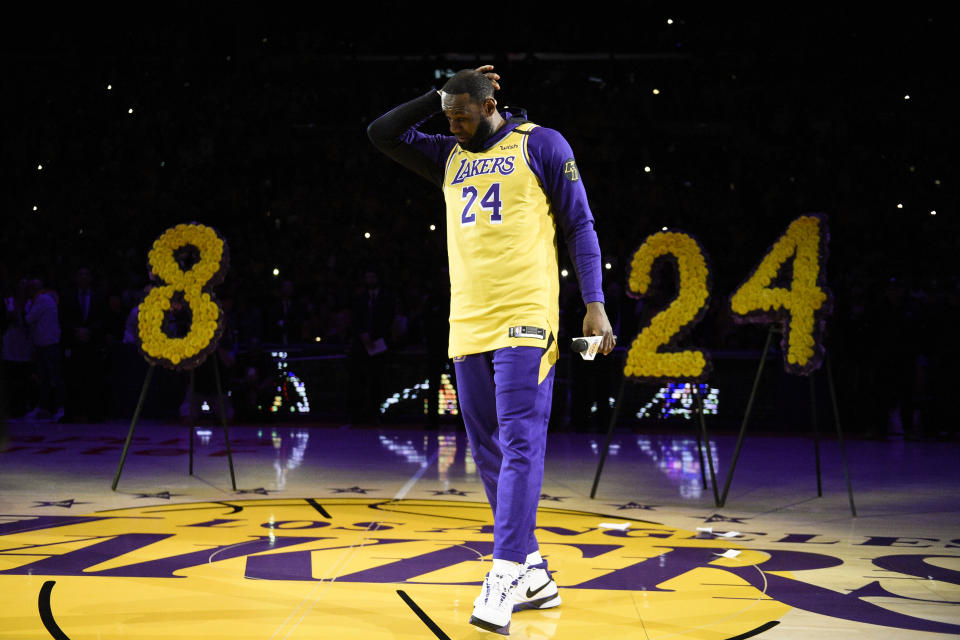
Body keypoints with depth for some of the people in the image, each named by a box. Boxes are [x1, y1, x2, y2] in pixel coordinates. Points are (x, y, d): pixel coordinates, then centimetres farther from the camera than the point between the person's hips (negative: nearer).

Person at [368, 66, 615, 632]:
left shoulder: (541, 144, 3)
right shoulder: (449, 158, 18)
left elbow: (580, 226, 1)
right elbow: (381, 133, 14)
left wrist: (595, 305, -8)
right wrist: (440, 96, 8)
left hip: (525, 319, -6)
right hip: (468, 324, 7)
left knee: (520, 443, -13)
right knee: (488, 451, 7)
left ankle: (503, 581, -17)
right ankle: (534, 576, 16)